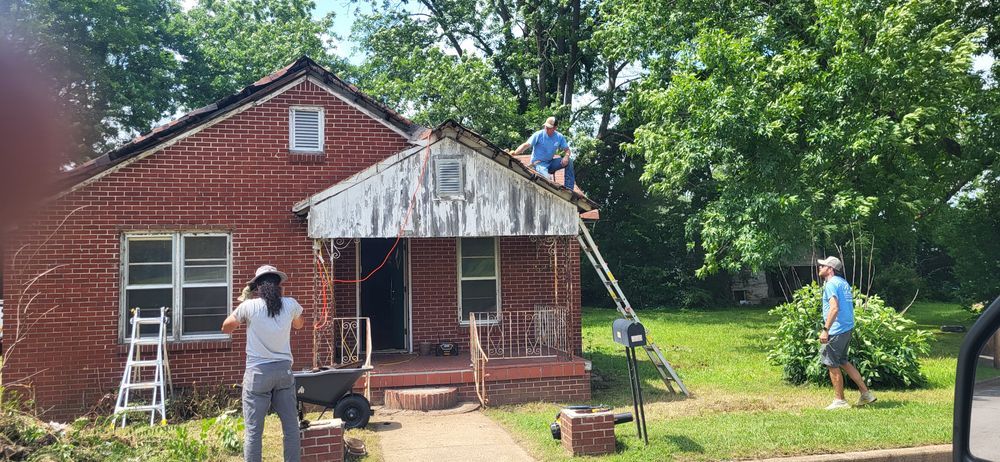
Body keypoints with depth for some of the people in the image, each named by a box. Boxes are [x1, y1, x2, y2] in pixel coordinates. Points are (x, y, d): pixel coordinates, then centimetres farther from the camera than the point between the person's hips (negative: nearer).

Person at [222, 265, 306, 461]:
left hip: (258, 373, -3)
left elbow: (226, 328, 10)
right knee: (291, 425, 9)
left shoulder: (249, 307, -7)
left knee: (253, 429, 2)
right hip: (283, 370, 3)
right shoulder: (291, 305, 0)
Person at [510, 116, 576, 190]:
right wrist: (515, 152, -36)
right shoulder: (539, 135, -12)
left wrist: (566, 156, -19)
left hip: (550, 163, 6)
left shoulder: (559, 137, 1)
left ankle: (569, 188, -12)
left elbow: (567, 150, 5)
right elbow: (526, 145, -19)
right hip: (538, 163, -5)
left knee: (569, 161, -15)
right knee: (547, 178, -36)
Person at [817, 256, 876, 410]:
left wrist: (825, 330, -26)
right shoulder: (843, 282, 16)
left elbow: (834, 308, -24)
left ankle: (840, 401, 9)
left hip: (836, 330, -10)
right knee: (842, 361, 20)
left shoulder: (831, 284, -14)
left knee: (832, 365, 1)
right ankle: (866, 393, 21)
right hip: (847, 328, 10)